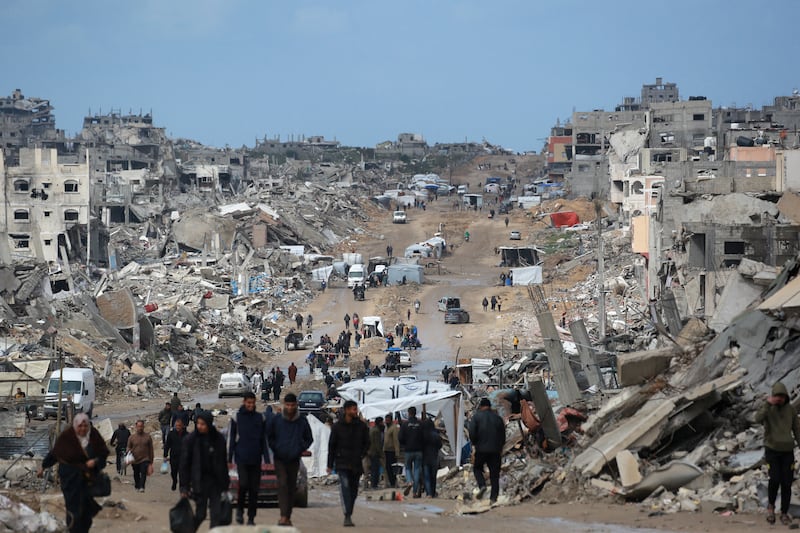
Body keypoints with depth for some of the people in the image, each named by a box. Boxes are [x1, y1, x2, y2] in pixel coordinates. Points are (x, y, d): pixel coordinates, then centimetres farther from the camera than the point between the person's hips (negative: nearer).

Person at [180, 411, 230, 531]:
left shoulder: (219, 439, 1)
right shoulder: (191, 440, -6)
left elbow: (223, 462, 8)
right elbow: (184, 464, -4)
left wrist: (225, 483, 8)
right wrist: (184, 487, -7)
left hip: (216, 481, 2)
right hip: (200, 481, -2)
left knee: (217, 514, -2)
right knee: (200, 513, -1)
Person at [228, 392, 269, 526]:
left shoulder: (261, 418, 9)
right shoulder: (236, 418, 3)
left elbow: (264, 439, 12)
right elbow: (230, 439, 4)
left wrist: (267, 459, 6)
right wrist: (229, 459, -1)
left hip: (256, 459, 2)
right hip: (241, 458, -2)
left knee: (254, 489, 2)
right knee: (243, 484, -17)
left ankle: (251, 518, 8)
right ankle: (239, 509, 7)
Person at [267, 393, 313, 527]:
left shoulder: (302, 421, 1)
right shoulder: (276, 420, -3)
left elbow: (309, 439, 13)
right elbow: (269, 437, 10)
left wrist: (301, 449, 1)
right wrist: (275, 449, 0)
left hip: (294, 460, 2)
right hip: (280, 459, -2)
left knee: (291, 488, 7)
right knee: (282, 484, -16)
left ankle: (288, 517, 16)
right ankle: (283, 516, -24)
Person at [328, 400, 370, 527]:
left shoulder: (362, 426, 5)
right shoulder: (338, 426, 0)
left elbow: (367, 443, 13)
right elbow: (331, 445, 5)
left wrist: (361, 455, -4)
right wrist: (330, 464, 4)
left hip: (356, 463, 3)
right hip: (342, 463, -3)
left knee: (354, 490, 9)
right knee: (345, 487, -19)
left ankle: (349, 515, 25)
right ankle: (347, 517, -26)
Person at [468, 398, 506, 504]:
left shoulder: (476, 416, -1)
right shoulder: (497, 417, 9)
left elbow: (472, 431, -10)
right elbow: (503, 434, 10)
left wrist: (474, 443, 5)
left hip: (481, 449, -2)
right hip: (495, 450, 3)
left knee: (477, 468, 16)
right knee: (494, 473, 5)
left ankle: (482, 485, -9)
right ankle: (494, 497, 1)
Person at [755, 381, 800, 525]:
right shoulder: (767, 408, -5)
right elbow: (758, 419, -26)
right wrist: (768, 404, -33)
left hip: (787, 451, 2)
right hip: (772, 450, -2)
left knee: (786, 483, -2)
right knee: (775, 479, -19)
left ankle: (784, 514, 10)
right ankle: (771, 505, 7)